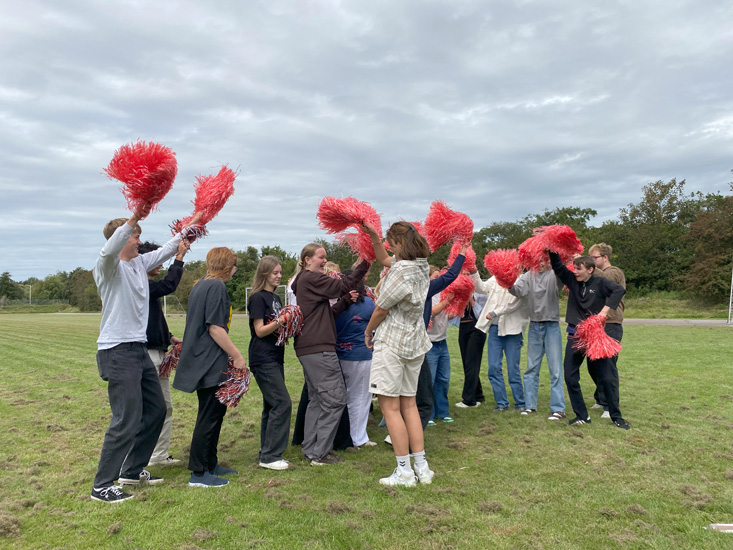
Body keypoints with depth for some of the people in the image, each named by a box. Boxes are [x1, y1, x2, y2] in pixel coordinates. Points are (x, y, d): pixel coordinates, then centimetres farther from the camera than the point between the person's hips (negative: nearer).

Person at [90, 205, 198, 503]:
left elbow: (166, 250, 25)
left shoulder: (140, 263, 11)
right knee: (127, 419, -7)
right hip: (117, 352, -9)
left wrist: (190, 226, 26)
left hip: (139, 350, 9)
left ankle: (133, 470, 30)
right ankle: (101, 486, 8)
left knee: (156, 410, 16)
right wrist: (133, 219, -42)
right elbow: (109, 250, -34)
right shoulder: (108, 266, -11)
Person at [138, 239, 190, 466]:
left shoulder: (148, 286, 17)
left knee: (165, 406, 14)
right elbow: (168, 286, -28)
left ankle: (159, 455, 24)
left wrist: (170, 338, 12)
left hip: (158, 352, 10)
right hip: (146, 353, -10)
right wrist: (179, 258, -22)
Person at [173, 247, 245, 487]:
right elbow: (215, 328, -21)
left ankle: (210, 464, 28)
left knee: (216, 411, 17)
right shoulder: (216, 286, -15)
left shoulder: (200, 285, 16)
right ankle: (198, 473, 6)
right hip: (211, 362, -10)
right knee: (209, 416, -3)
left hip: (200, 359, 10)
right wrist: (237, 355, -14)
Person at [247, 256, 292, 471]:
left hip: (275, 359, 9)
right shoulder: (258, 298, -8)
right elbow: (260, 331, -13)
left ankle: (266, 454, 19)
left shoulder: (276, 298, 16)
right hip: (263, 360, -9)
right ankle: (270, 455, -4)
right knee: (282, 403, -12)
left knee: (272, 405, 11)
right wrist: (279, 322, -26)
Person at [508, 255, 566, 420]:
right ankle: (530, 405, 20)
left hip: (552, 326, -4)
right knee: (531, 367, 10)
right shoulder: (528, 275, 5)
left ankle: (558, 408, 5)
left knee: (555, 368, -2)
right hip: (534, 326, 4)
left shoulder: (554, 275, -4)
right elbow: (519, 291, -9)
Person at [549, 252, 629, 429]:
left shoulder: (600, 283, -7)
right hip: (575, 336, 4)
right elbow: (557, 265, -3)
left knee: (606, 377, 3)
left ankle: (616, 416, 18)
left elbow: (619, 289, -23)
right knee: (570, 377, 1)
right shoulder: (572, 280, 3)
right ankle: (581, 415, 14)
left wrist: (605, 310, -30)